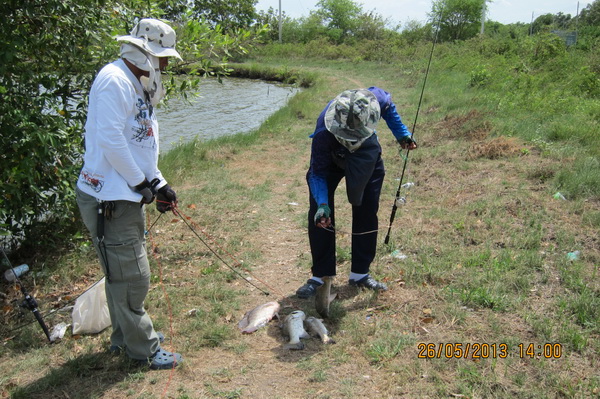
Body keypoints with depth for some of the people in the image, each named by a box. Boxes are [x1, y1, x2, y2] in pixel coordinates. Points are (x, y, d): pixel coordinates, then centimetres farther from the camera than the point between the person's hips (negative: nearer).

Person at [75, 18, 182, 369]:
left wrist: (159, 184, 9)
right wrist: (141, 182, -15)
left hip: (128, 197, 10)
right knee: (132, 277, 1)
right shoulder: (115, 80, -16)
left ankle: (126, 336, 37)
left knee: (124, 273, 21)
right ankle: (144, 349, 16)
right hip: (110, 199, -10)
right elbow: (110, 139, -24)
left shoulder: (137, 85, 16)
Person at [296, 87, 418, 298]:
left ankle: (360, 273, 15)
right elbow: (318, 173, -30)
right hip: (330, 158, -2)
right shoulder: (324, 132, -41)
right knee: (319, 215, -11)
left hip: (367, 156, 3)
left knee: (367, 213, 3)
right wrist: (322, 204, -43)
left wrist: (402, 134, -3)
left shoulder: (377, 98, -35)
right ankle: (320, 275, 1)